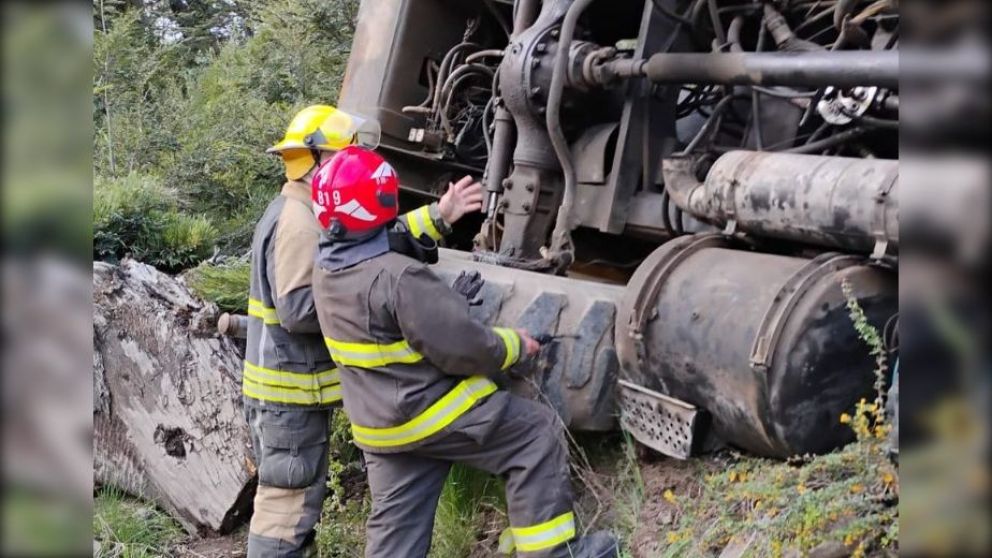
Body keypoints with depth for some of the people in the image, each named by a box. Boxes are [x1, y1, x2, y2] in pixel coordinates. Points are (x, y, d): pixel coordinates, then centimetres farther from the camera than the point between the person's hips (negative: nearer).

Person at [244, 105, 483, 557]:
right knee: (288, 506, -3)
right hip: (291, 389, -11)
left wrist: (438, 217, 8)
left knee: (284, 502, 20)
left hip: (287, 385, 11)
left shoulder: (308, 214, 14)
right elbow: (299, 311, -27)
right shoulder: (299, 223, -20)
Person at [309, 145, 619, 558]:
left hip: (378, 424, 9)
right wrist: (514, 345, -5)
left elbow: (386, 243, 24)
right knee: (538, 433, 2)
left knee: (394, 524, 16)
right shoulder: (400, 279, -28)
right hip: (429, 411, -8)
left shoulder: (327, 266, 1)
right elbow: (462, 346, -24)